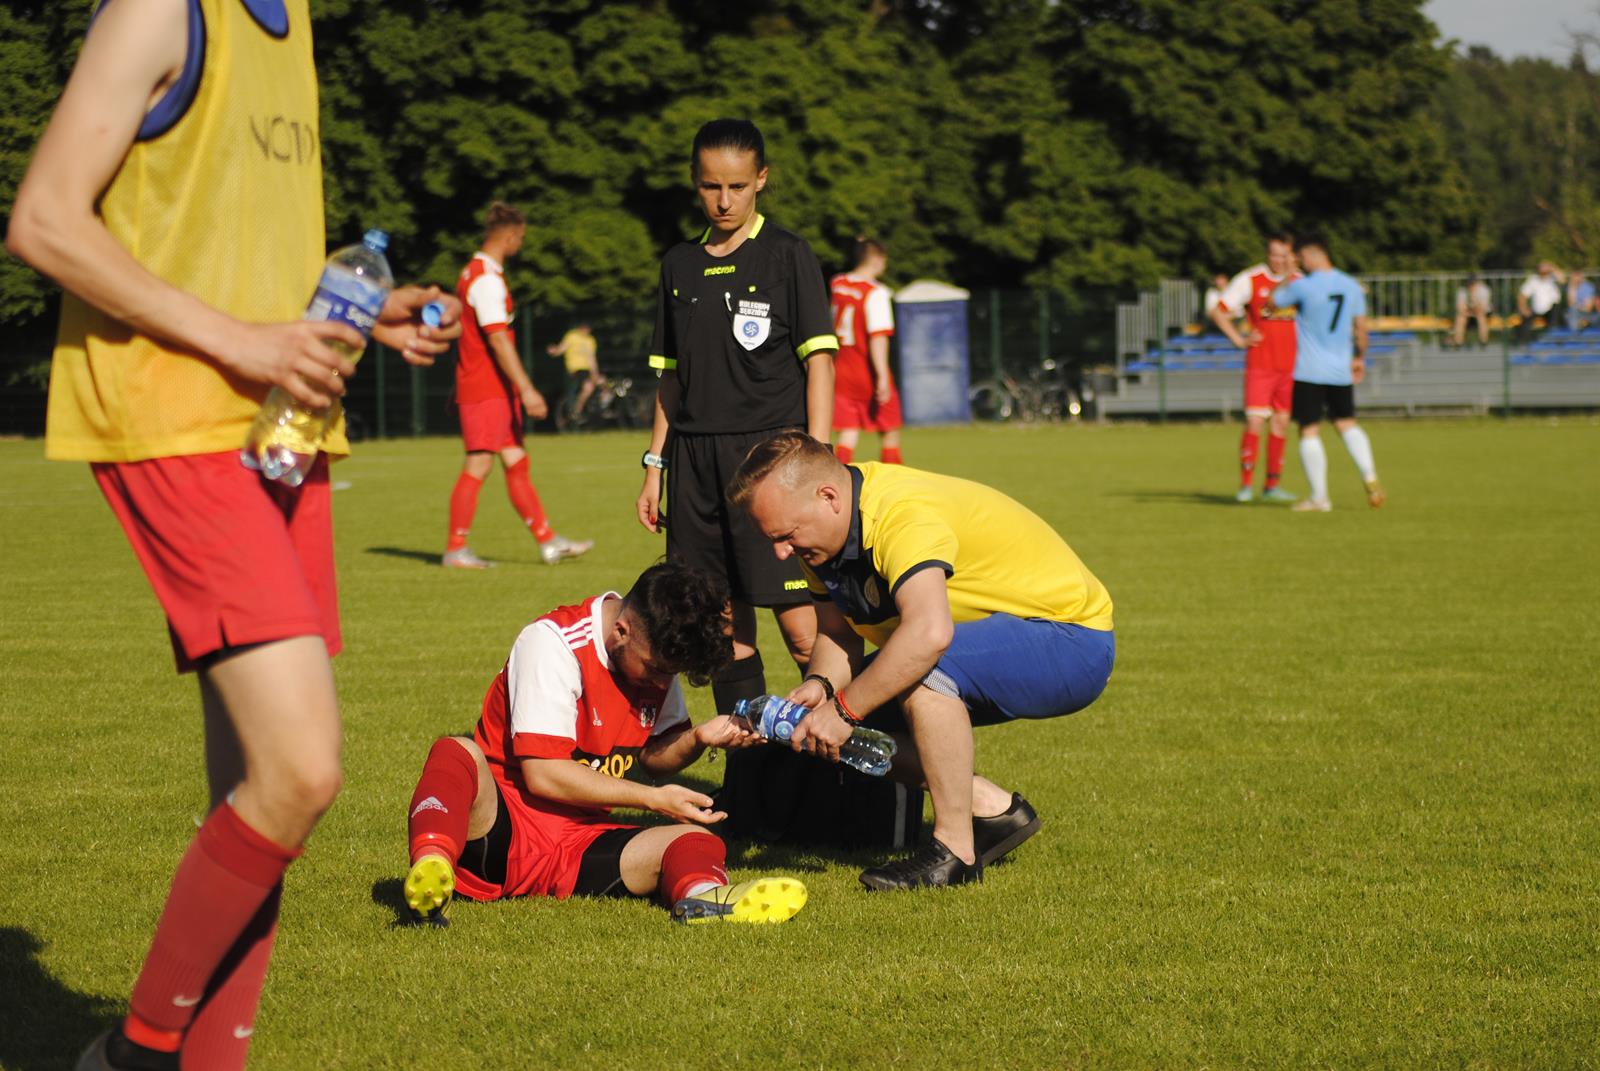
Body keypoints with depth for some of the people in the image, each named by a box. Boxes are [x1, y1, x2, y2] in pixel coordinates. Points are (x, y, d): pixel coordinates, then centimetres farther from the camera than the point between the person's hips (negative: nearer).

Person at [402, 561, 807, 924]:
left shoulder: (654, 653, 7)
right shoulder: (553, 643, -14)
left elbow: (651, 755, 20)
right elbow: (542, 774, -19)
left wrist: (698, 739, -3)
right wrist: (655, 799, -14)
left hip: (576, 847, 6)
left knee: (697, 841, -18)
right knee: (457, 754, -35)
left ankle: (702, 896, -57)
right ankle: (431, 867, -66)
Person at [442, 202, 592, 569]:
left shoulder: (473, 273, 17)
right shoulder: (486, 279, -15)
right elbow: (498, 338, -22)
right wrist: (526, 389, -24)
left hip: (497, 389, 10)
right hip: (484, 390, -10)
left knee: (516, 462, 9)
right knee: (479, 465, -7)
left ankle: (548, 541, 11)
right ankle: (455, 550, -3)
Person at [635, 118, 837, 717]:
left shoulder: (788, 256, 1)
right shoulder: (679, 265, 14)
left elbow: (818, 361, -3)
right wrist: (654, 468, 15)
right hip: (695, 460, 5)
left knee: (800, 623, -13)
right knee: (724, 625, 5)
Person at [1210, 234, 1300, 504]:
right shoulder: (1249, 280, -4)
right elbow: (1218, 312, -1)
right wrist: (1239, 340, -8)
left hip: (1289, 366, 4)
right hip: (1259, 364, -4)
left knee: (1281, 423, 6)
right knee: (1254, 422, -11)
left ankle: (1272, 485, 14)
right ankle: (1246, 484, -4)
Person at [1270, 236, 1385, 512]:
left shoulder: (1302, 286, -13)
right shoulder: (1352, 286, 3)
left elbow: (1272, 302, 2)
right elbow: (1361, 326, 9)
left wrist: (1287, 280, 18)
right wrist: (1360, 358, 21)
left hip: (1309, 372, -5)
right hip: (1342, 370, 5)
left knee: (1310, 432, 1)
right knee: (1347, 424, 17)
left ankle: (1319, 497, 0)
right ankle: (1370, 477, -3)